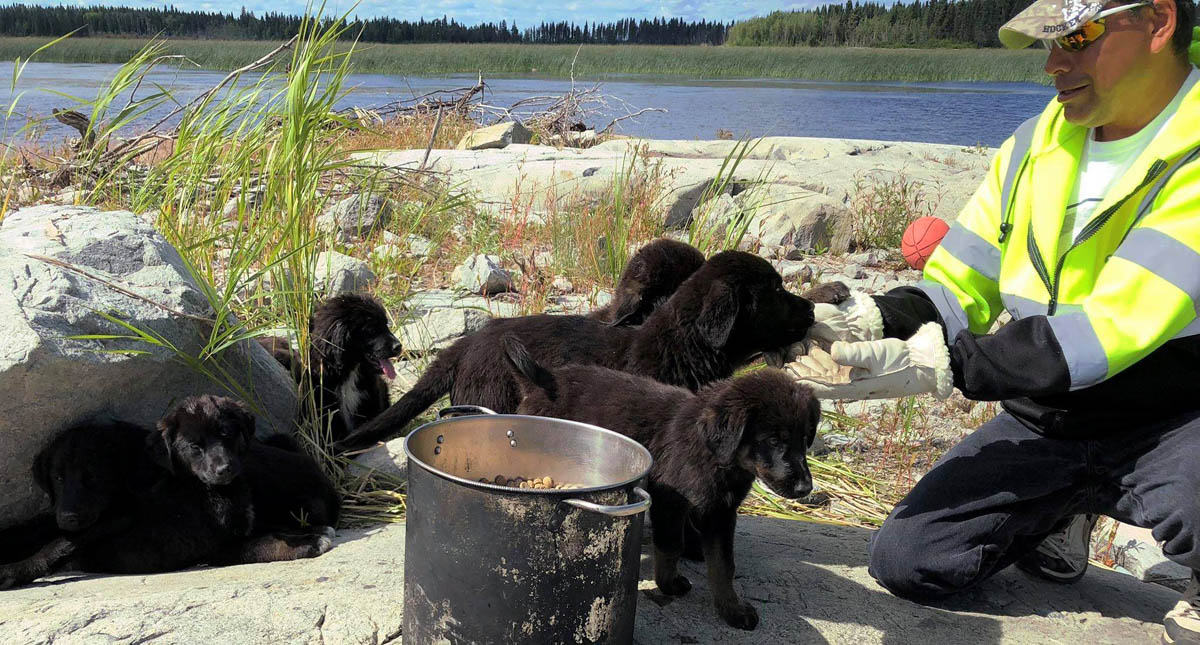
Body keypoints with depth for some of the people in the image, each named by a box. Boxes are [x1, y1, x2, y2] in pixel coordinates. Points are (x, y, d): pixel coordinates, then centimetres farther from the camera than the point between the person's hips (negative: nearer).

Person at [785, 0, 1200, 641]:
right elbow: (954, 291, 2)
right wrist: (869, 322, -19)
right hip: (1043, 421, 6)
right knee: (904, 560, -4)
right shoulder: (1034, 144, 2)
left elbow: (1110, 329, -29)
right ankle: (1060, 511, 25)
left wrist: (935, 363, -34)